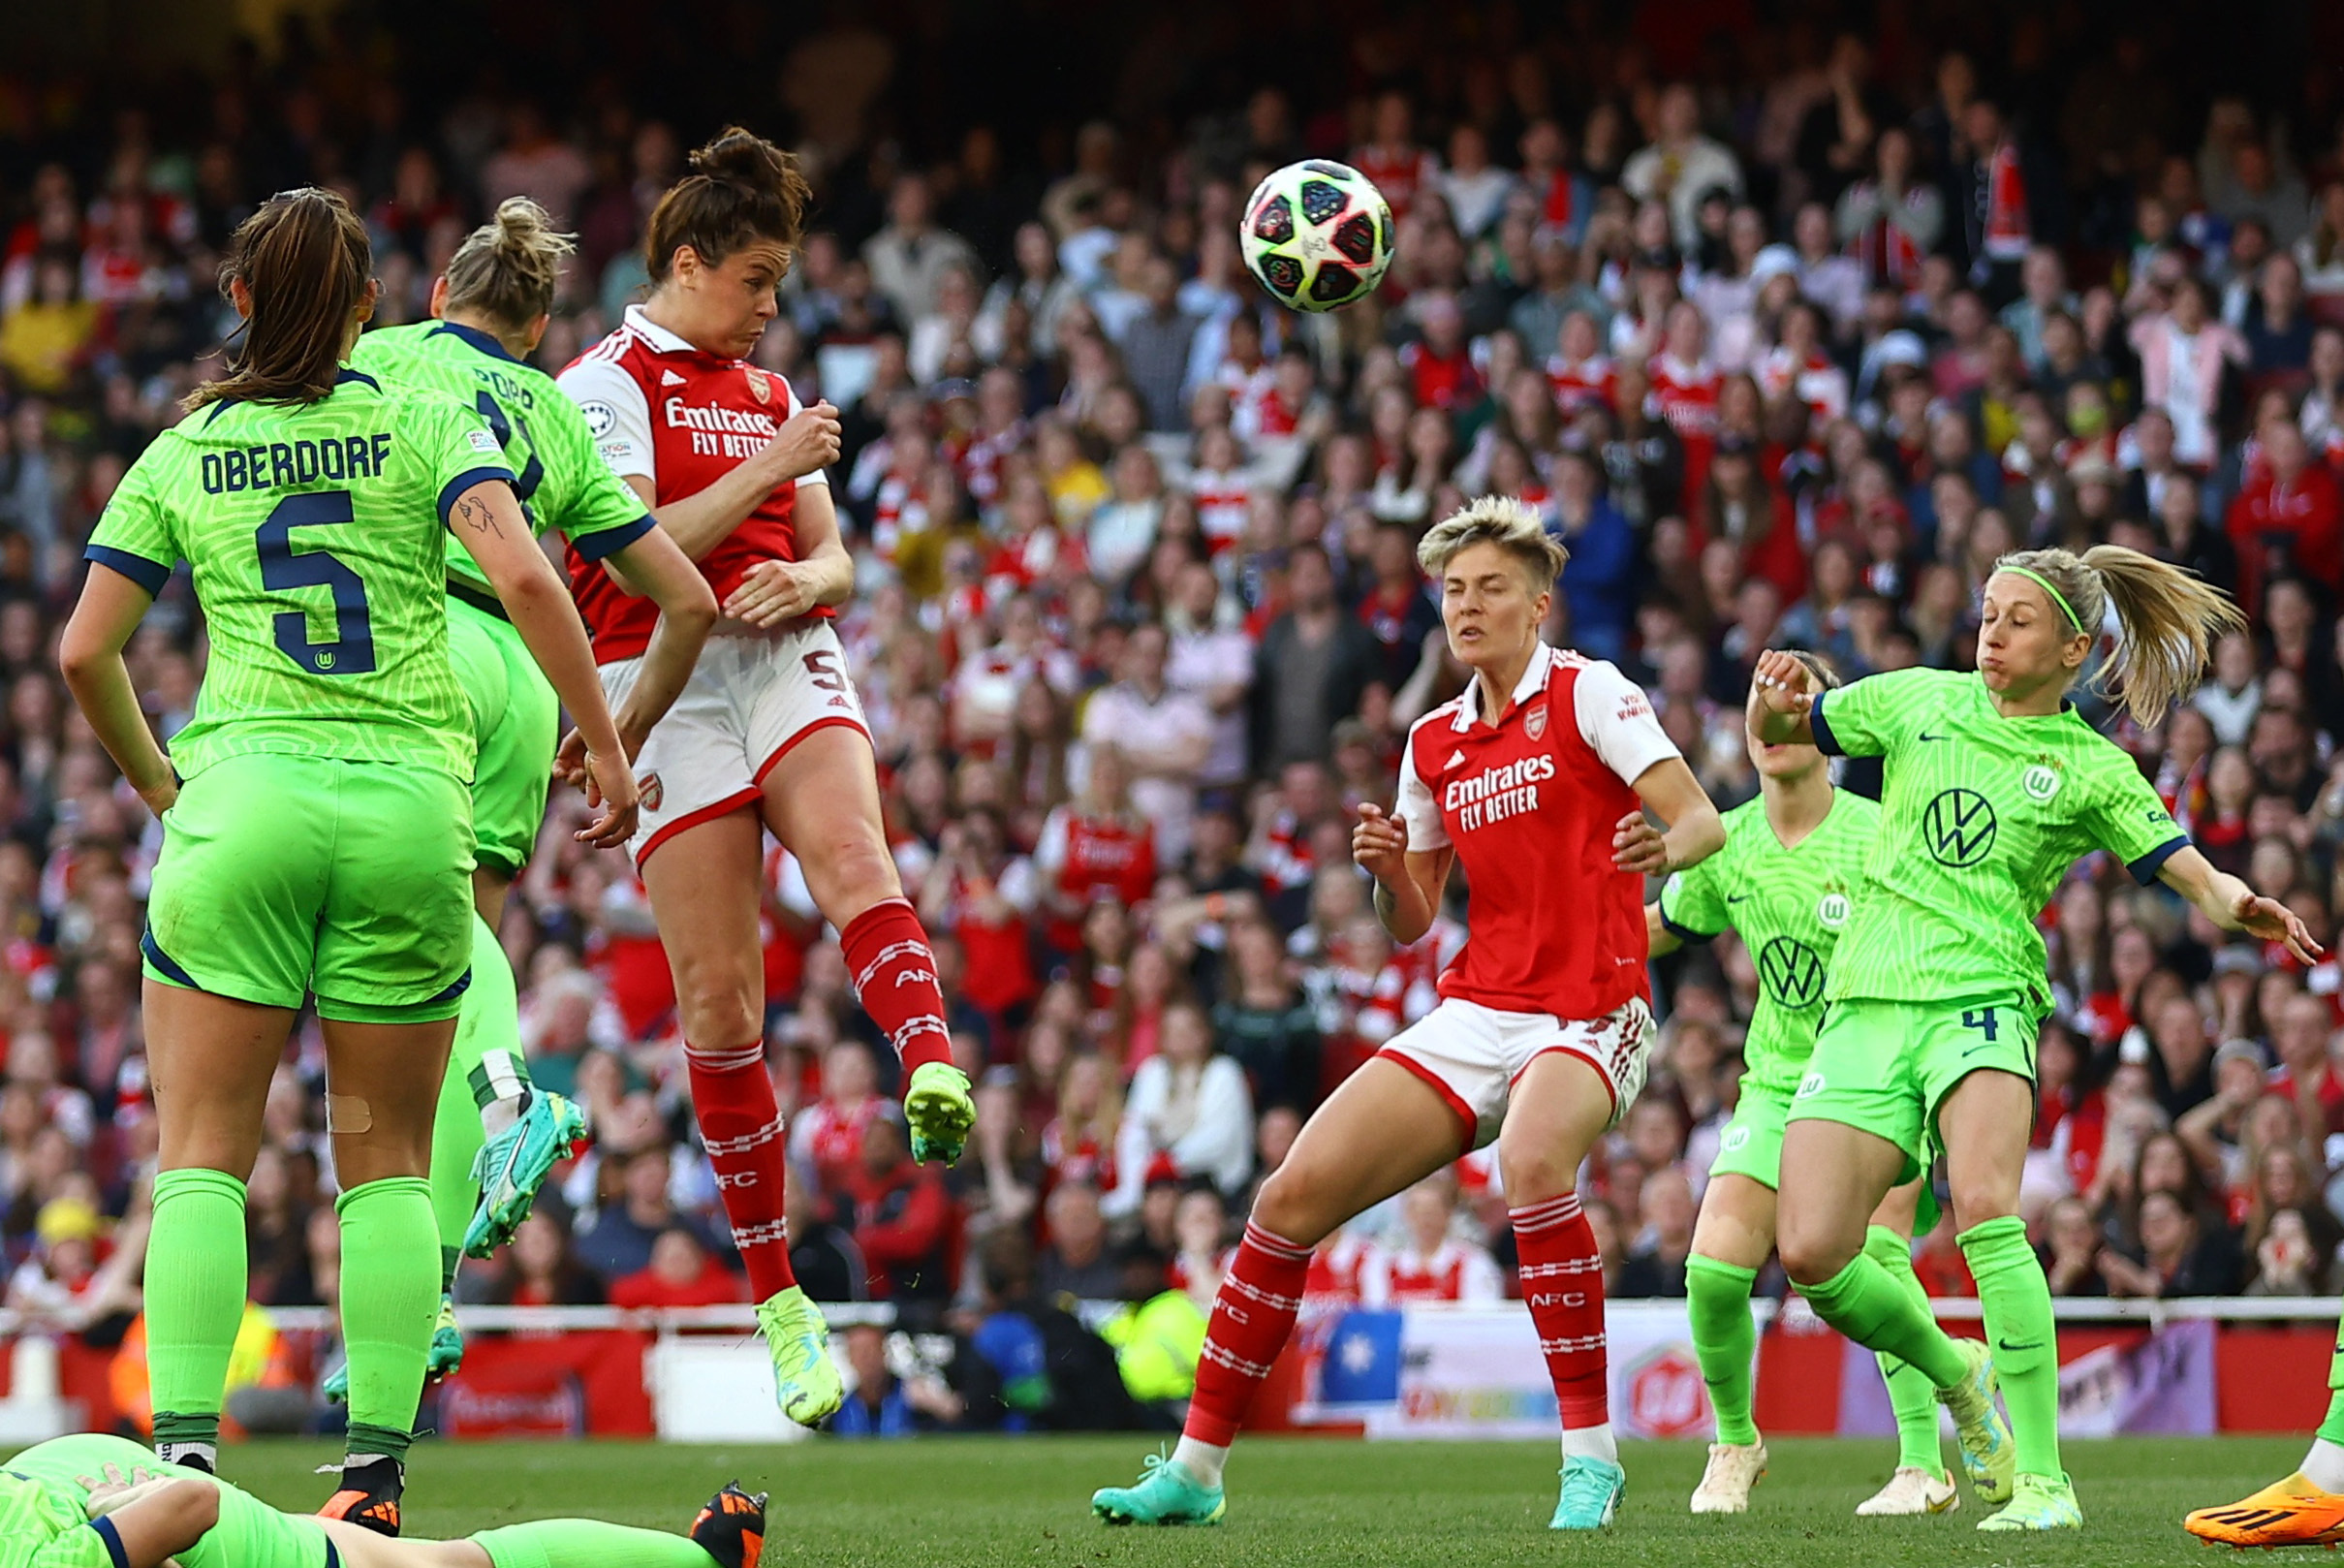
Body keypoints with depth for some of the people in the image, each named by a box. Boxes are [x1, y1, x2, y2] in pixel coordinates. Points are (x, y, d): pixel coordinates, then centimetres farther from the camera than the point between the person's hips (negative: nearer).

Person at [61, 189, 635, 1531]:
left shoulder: (180, 458, 9)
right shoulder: (426, 428, 6)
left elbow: (85, 652, 8)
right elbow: (523, 576, -9)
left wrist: (154, 778, 23)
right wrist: (605, 742, -2)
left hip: (241, 799, 0)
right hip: (413, 806, 0)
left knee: (203, 1151, 2)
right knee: (388, 1156, 8)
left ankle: (186, 1454, -12)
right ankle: (377, 1480, 2)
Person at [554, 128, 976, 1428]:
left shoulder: (768, 395, 22)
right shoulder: (603, 385, 2)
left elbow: (832, 555, 20)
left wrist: (805, 579, -3)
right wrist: (771, 471, -10)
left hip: (786, 662, 4)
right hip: (666, 683, -4)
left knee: (851, 856, -29)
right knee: (716, 993, -5)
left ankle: (934, 1075, -56)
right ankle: (777, 1300, 3)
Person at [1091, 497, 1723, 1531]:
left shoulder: (1588, 693, -4)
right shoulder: (1432, 744, 14)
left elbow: (1704, 820, -13)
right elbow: (1411, 926, 18)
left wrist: (1663, 848, -35)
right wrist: (1386, 871, -4)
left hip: (1587, 1016, -6)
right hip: (1473, 1011, 6)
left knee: (1532, 1162, -38)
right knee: (1295, 1194, -5)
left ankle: (1592, 1456, -27)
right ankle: (1196, 1467, 5)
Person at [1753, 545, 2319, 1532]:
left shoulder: (2092, 771, 7)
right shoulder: (1921, 700, 13)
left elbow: (2198, 878, 1)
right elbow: (1779, 737, 23)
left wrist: (2239, 905, -22)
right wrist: (1774, 703, -1)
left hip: (1982, 998, -3)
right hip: (1865, 1004, 3)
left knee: (1986, 1210, -29)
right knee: (1810, 1256, -10)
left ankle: (2043, 1480, -25)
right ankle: (1956, 1371, 21)